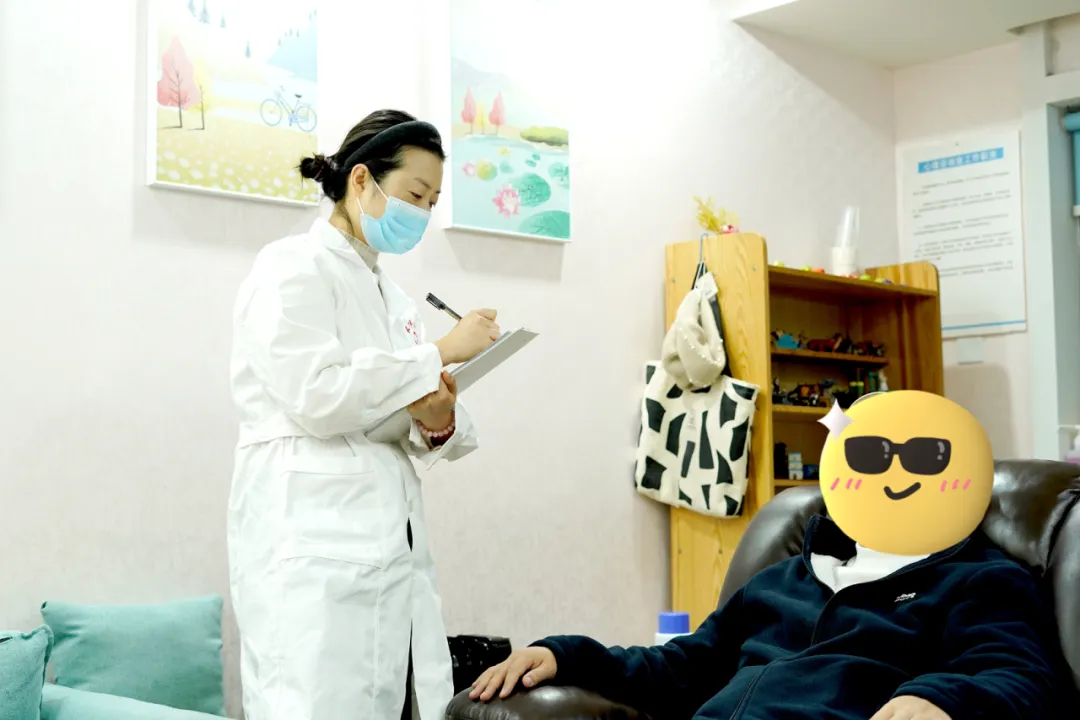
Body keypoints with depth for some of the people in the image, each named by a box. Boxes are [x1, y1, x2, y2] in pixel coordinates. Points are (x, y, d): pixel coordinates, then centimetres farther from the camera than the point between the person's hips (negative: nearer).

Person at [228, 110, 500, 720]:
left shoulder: (391, 294, 19)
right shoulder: (295, 267, -3)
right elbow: (316, 395, -17)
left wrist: (440, 423, -4)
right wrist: (440, 354, -10)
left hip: (394, 543, 8)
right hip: (314, 542, -7)